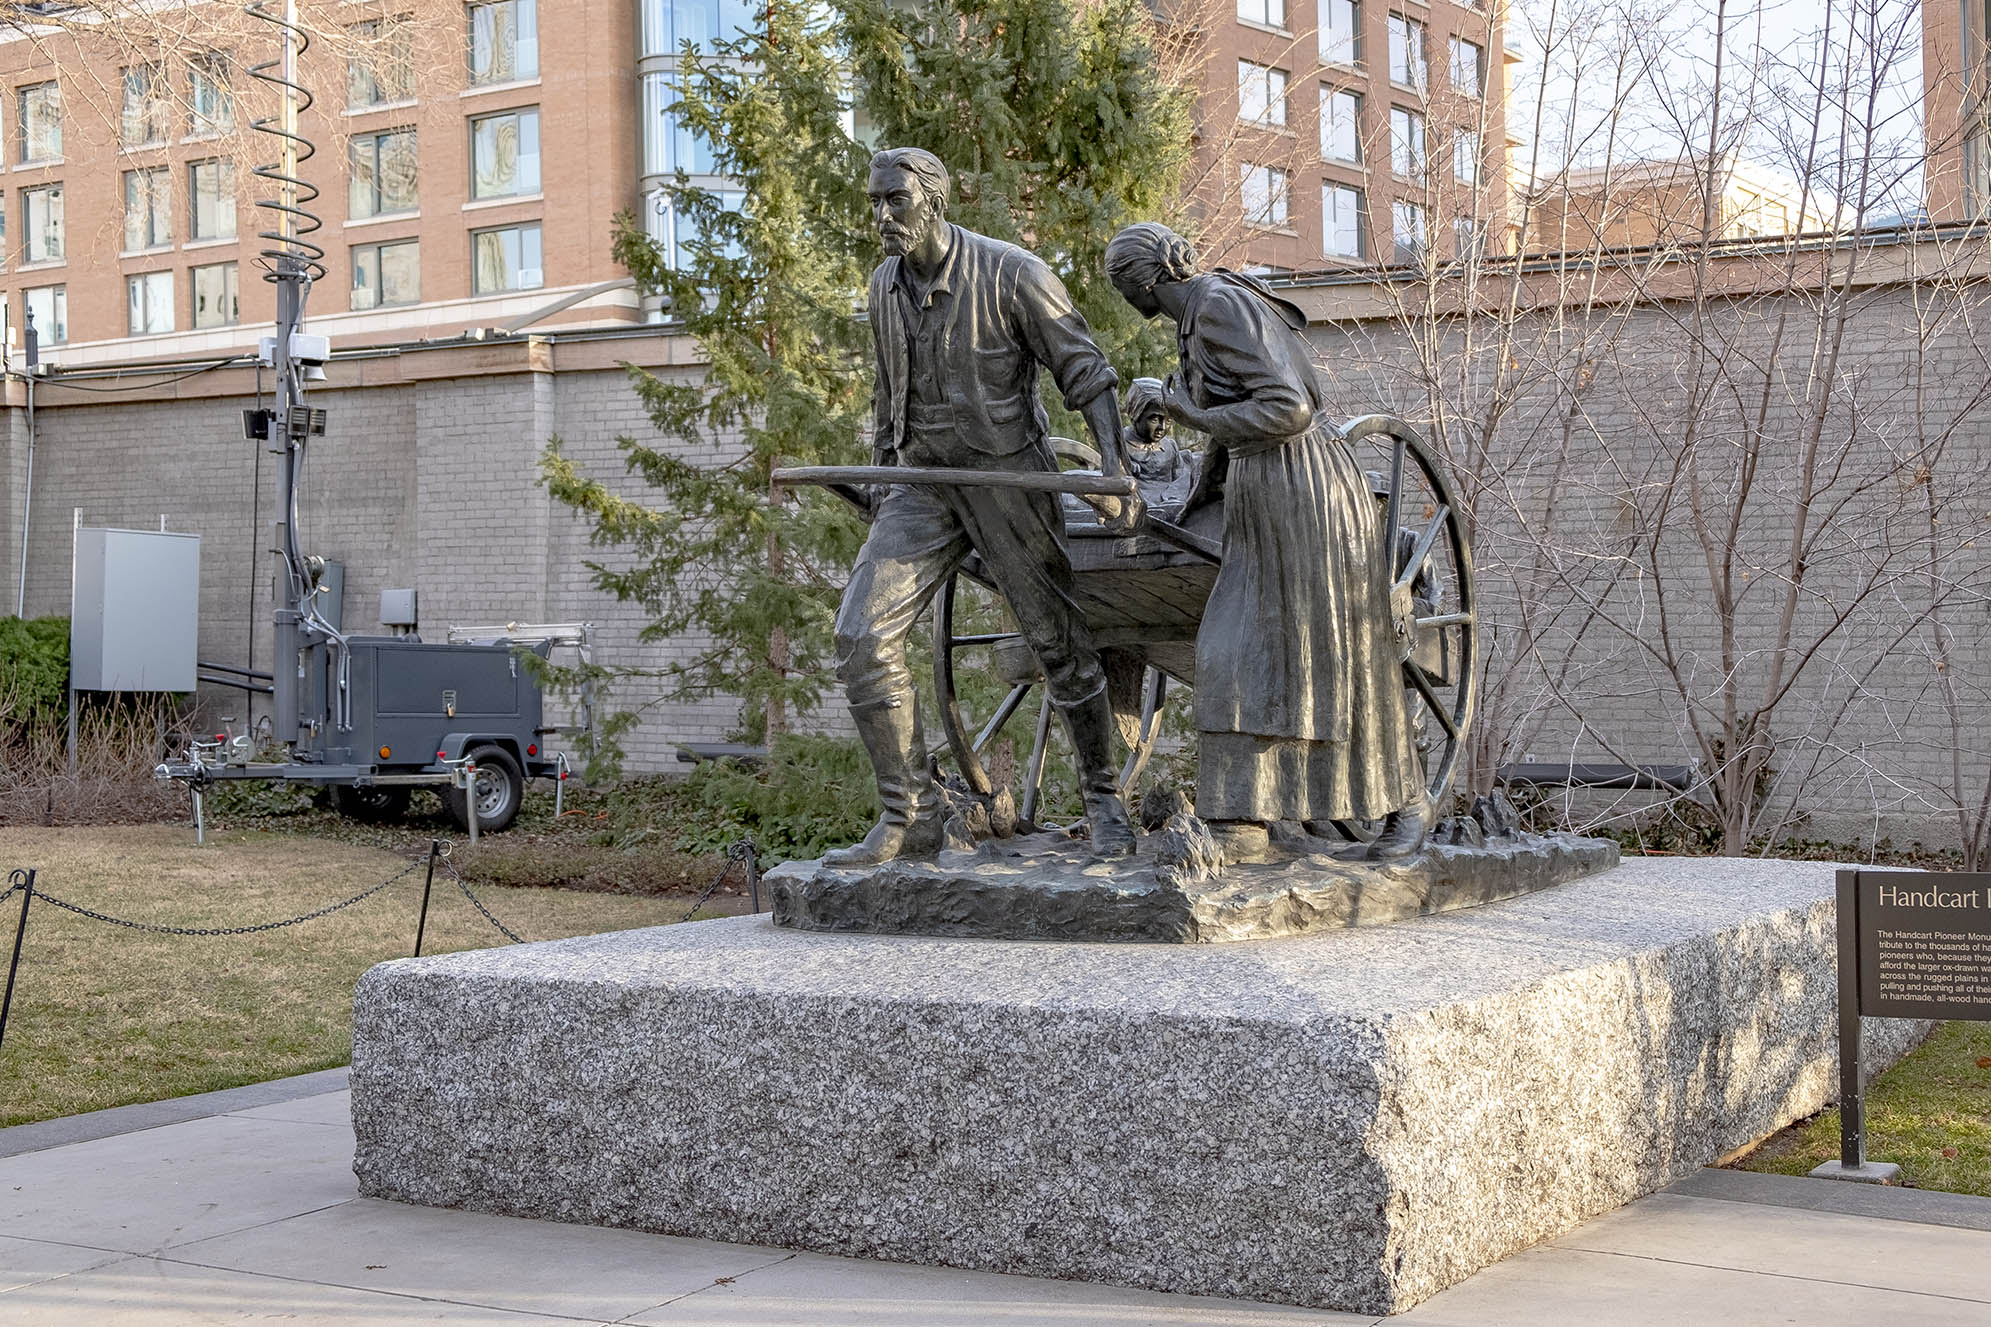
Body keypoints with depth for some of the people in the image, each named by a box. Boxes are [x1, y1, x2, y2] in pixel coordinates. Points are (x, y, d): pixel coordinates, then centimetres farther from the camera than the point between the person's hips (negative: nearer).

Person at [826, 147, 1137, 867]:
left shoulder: (1012, 275, -11)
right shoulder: (885, 286, 7)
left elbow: (1086, 373, -9)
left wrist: (1113, 465, -21)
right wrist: (882, 483, 23)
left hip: (1007, 476, -5)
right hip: (922, 483, 5)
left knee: (1060, 645, 3)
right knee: (861, 636, -11)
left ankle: (1102, 799, 23)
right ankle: (911, 813, -3)